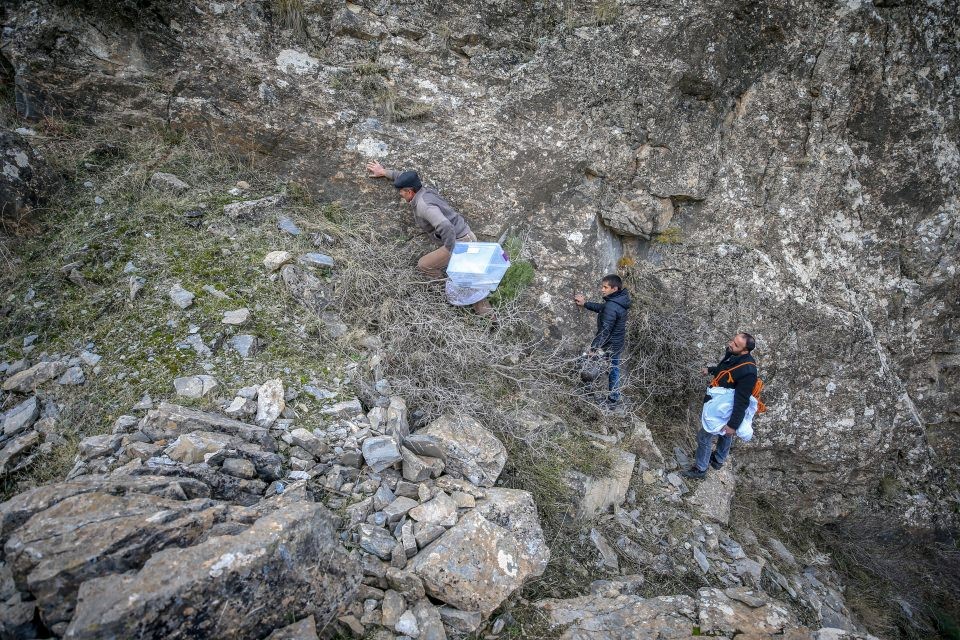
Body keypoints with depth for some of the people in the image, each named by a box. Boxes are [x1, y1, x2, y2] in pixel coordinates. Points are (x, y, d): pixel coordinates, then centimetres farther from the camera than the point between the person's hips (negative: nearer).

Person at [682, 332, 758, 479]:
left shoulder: (748, 371, -36)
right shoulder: (732, 353, -11)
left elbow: (742, 401, -30)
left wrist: (733, 425, -25)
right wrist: (710, 370, 12)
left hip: (720, 410, -8)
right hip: (721, 404, 8)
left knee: (704, 437, 7)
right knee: (725, 434, 29)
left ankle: (700, 469, 27)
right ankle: (718, 460, 51)